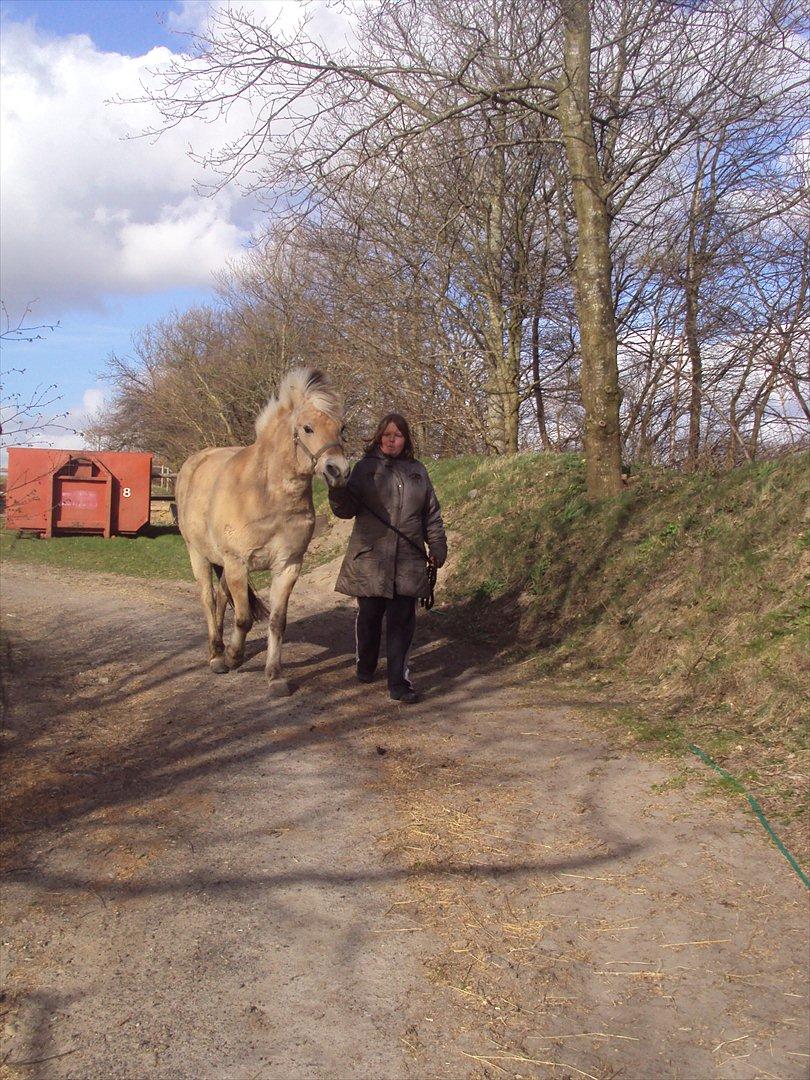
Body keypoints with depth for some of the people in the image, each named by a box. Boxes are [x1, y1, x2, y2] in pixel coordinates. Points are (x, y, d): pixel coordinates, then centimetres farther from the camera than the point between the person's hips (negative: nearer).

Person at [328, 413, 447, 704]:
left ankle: (399, 682, 2)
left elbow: (432, 515, 15)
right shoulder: (365, 468, 5)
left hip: (408, 560, 2)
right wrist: (337, 491, -21)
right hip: (370, 557, -1)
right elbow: (348, 508, -1)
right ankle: (365, 666, 32)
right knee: (369, 615, 9)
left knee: (403, 620, -1)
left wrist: (438, 548, 11)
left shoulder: (417, 471, 12)